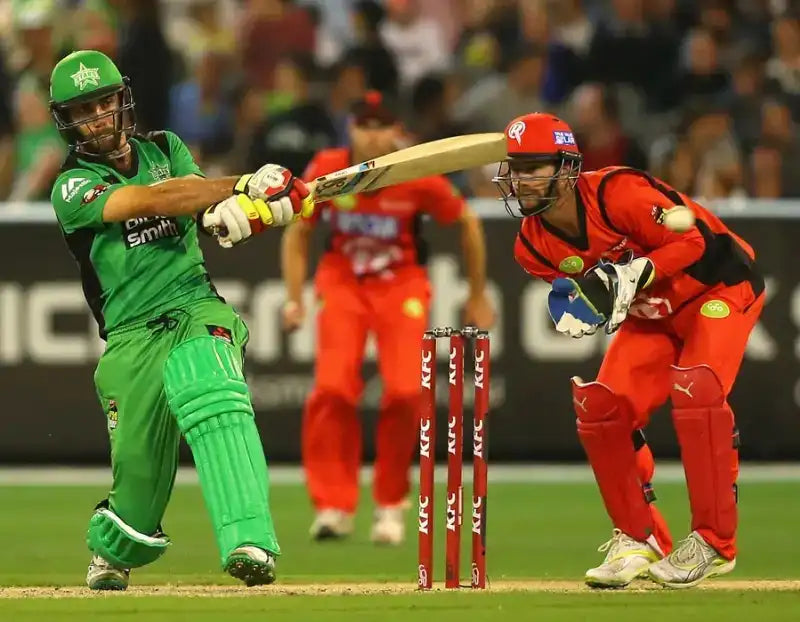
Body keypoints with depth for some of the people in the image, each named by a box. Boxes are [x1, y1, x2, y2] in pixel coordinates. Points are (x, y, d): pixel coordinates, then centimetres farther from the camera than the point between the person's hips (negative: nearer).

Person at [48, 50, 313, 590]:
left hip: (196, 308, 1)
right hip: (132, 337, -1)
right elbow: (151, 200, -18)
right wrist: (243, 186, -29)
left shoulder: (165, 149, 14)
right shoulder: (74, 188, -2)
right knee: (139, 469, 0)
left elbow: (194, 194, -3)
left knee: (212, 397, -31)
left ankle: (249, 543, -45)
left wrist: (230, 213, -29)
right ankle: (112, 552, 37)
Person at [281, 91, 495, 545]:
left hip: (402, 286, -1)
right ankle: (334, 507, -6)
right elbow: (299, 232, 4)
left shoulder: (417, 177, -16)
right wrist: (295, 299, -3)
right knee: (333, 388, -18)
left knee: (405, 392, -17)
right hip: (342, 284, 1)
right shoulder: (327, 171, -12)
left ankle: (391, 506, 4)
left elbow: (468, 224, 0)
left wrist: (478, 297, 6)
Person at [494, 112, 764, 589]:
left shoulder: (618, 193, -31)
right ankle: (639, 540, 8)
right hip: (651, 313, 7)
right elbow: (590, 289, 4)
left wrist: (630, 276, -36)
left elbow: (696, 240, -28)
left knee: (695, 387, -29)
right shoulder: (534, 245, -10)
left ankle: (715, 541, -21)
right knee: (601, 406, -7)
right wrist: (576, 313, -20)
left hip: (721, 286, -7)